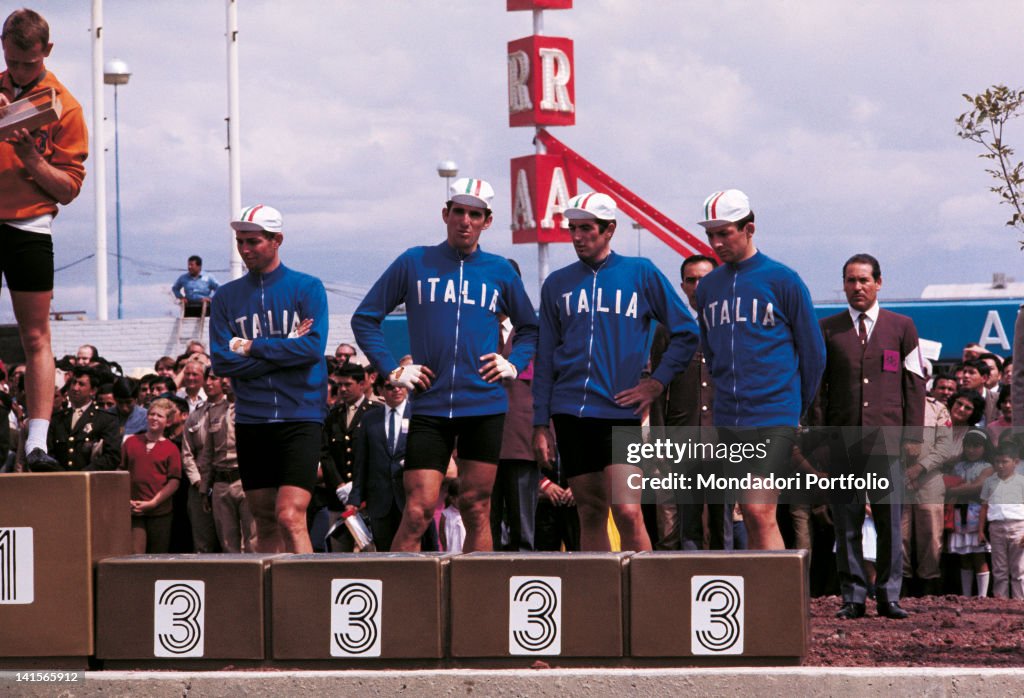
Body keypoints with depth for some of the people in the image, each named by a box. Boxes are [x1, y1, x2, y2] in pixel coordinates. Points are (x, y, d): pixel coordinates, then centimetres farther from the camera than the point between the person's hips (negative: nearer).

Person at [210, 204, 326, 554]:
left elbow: (313, 347, -10)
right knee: (265, 524, 6)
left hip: (300, 416, -3)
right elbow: (222, 361, -1)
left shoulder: (307, 288, 3)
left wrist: (251, 347, -6)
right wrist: (286, 351, -6)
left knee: (290, 516, -15)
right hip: (251, 420, 3)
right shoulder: (227, 297, 10)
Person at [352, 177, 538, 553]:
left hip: (485, 406, 2)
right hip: (429, 406, -1)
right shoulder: (413, 263, 4)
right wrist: (392, 370, -1)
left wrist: (514, 364, 5)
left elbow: (530, 328, 23)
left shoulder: (500, 271, 9)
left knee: (476, 508, 3)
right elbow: (365, 318, 9)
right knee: (418, 510, -9)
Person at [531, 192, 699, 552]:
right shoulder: (557, 284, 11)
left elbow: (687, 332, 8)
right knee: (590, 512, 4)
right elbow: (545, 359, 12)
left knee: (627, 512, -13)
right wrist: (540, 425, 7)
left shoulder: (641, 274, 4)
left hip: (621, 412, -3)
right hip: (569, 412, 3)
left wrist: (658, 381, -2)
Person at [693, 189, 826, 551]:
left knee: (760, 511, -15)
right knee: (750, 520, 7)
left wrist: (798, 408, 9)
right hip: (728, 419, 5)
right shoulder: (708, 286, 11)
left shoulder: (782, 280, -3)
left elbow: (813, 351, 3)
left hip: (774, 419, -5)